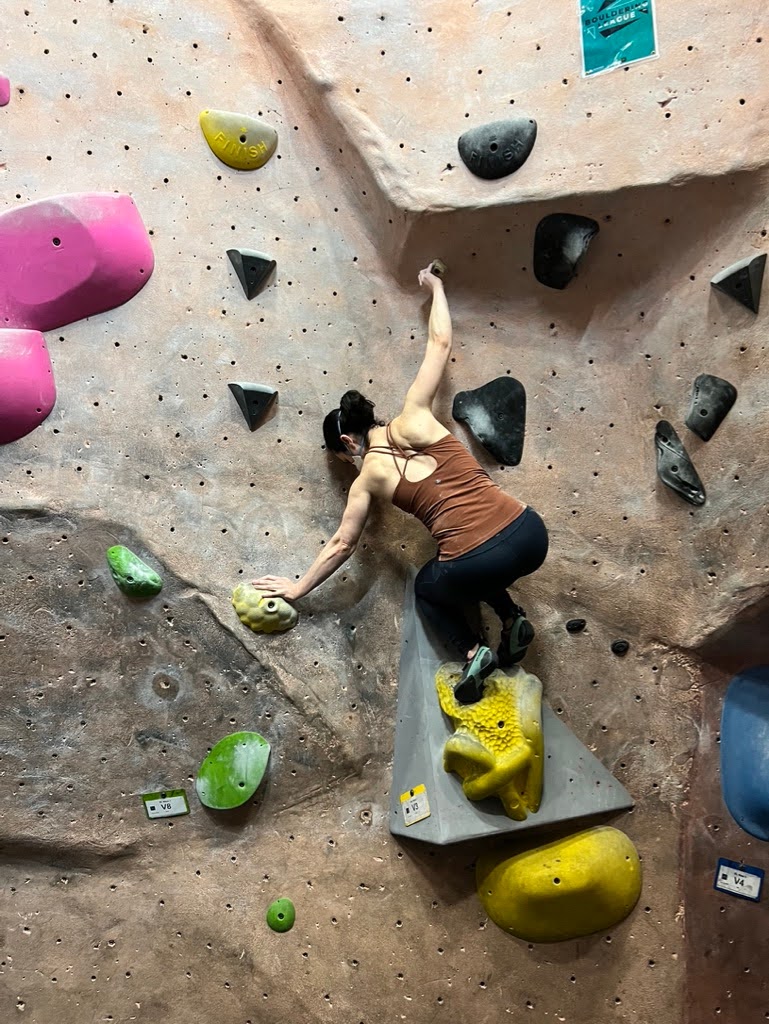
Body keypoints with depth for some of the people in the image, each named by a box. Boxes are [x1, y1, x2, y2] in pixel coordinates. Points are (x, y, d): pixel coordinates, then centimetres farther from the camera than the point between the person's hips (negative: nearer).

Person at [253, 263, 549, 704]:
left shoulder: (369, 477, 6)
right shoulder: (414, 419, 8)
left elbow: (342, 544, 15)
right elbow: (440, 343, 15)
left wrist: (298, 588, 28)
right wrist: (436, 287, 30)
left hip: (477, 561, -4)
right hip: (530, 532, 4)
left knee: (428, 587, 34)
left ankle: (474, 652, 12)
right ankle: (514, 617, 20)